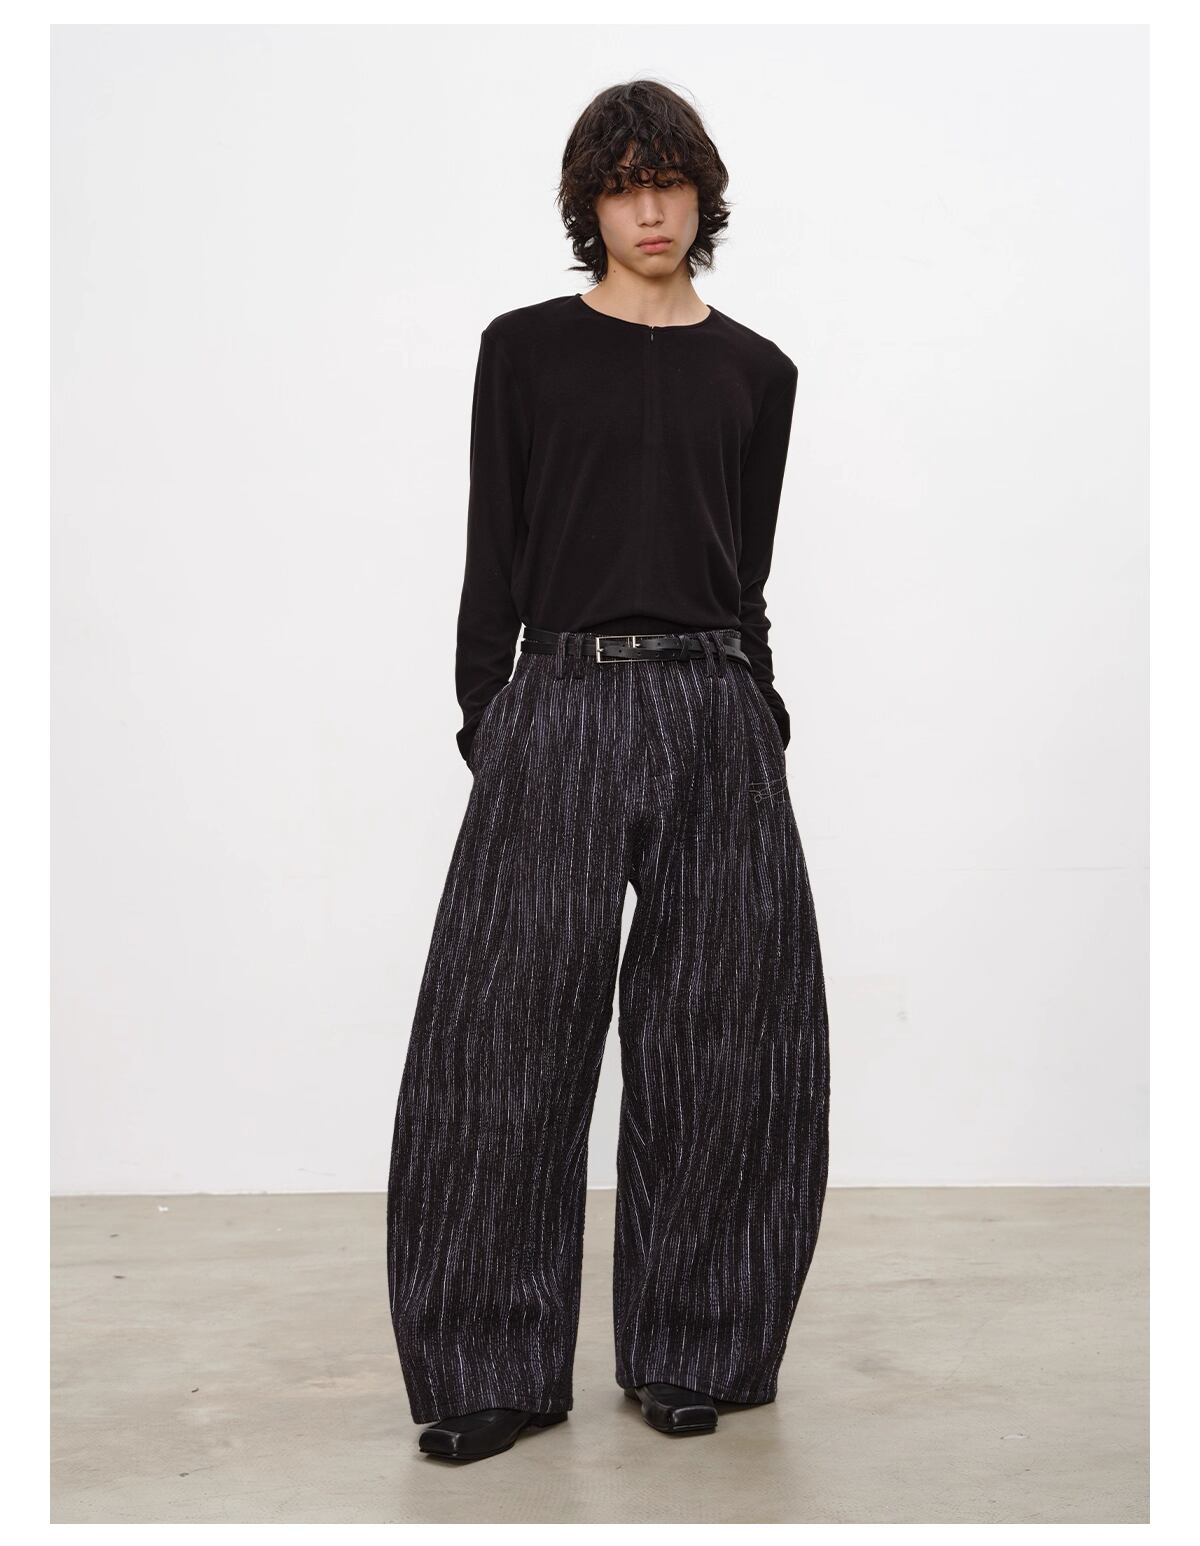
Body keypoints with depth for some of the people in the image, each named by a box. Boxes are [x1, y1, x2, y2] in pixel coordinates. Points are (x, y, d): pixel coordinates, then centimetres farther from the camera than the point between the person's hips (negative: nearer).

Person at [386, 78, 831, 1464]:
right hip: (560, 707, -2)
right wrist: (484, 729, -1)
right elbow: (493, 558, 3)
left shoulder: (756, 371, 12)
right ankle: (497, 1370, 8)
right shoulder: (526, 349, 5)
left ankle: (689, 1351, 18)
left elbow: (748, 568, 14)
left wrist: (755, 715, 10)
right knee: (512, 1034, -3)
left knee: (713, 1036, 4)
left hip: (715, 712, 2)